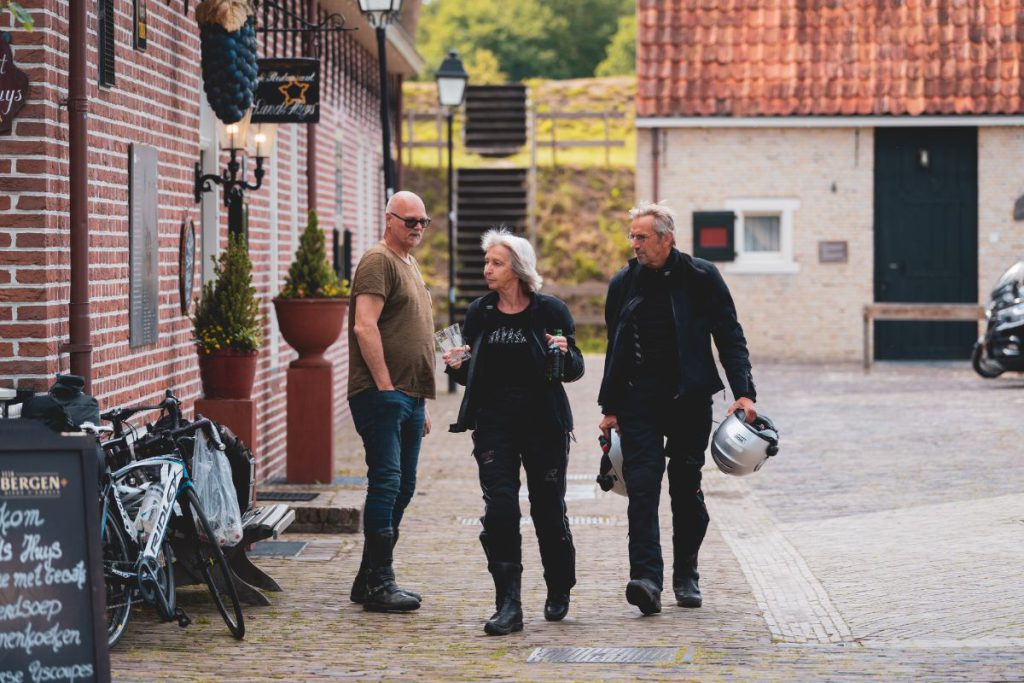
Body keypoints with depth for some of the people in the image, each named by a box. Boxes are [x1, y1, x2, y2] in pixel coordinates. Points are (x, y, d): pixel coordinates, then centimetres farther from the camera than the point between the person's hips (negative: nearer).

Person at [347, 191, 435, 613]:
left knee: (401, 489, 10)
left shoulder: (410, 265, 22)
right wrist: (385, 386, -20)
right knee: (386, 485, -10)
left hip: (409, 397, 10)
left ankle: (370, 581, 17)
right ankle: (378, 583, -7)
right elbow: (365, 327, -19)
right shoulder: (378, 262, -8)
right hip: (383, 394, -10)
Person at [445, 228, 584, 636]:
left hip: (544, 424, -2)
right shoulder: (479, 314, 8)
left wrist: (565, 354, -18)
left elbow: (575, 371, 3)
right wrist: (456, 367, -7)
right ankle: (508, 605, -9)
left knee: (549, 510, 6)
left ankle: (559, 591, 29)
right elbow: (471, 375, 14)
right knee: (499, 510, -10)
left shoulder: (550, 311, -1)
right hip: (494, 425, 2)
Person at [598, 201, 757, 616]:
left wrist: (743, 393, -9)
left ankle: (686, 575, 20)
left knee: (687, 488, 7)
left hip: (690, 400, -1)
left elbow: (730, 338, 1)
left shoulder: (701, 278, -1)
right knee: (642, 486, -12)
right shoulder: (624, 284, 7)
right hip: (639, 402, 1)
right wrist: (610, 407, 14)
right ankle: (646, 578, -19)